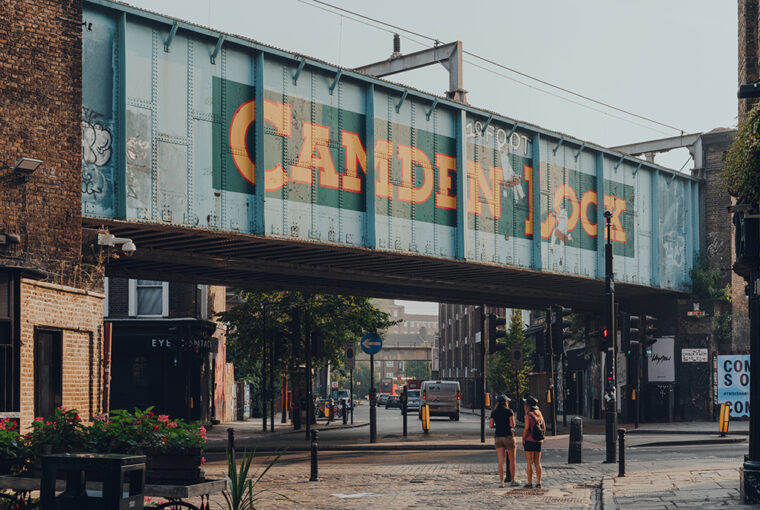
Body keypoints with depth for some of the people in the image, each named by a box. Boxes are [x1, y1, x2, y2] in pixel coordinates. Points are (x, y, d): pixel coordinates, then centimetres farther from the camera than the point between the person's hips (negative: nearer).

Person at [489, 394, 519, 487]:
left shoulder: (494, 412, 6)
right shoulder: (509, 411, -5)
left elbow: (491, 425, 3)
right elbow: (512, 424, -10)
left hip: (498, 437, 3)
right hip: (508, 436, -3)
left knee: (501, 460, 1)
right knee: (512, 460, 10)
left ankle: (501, 481, -7)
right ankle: (513, 480, 16)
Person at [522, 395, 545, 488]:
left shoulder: (528, 415, -12)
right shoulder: (540, 414, 10)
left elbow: (526, 429, -18)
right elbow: (544, 429, 12)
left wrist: (523, 439, -6)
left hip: (530, 440, -6)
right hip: (539, 441, 6)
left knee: (530, 463, -3)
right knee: (537, 463, 9)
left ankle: (529, 483, -3)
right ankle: (538, 483, 8)